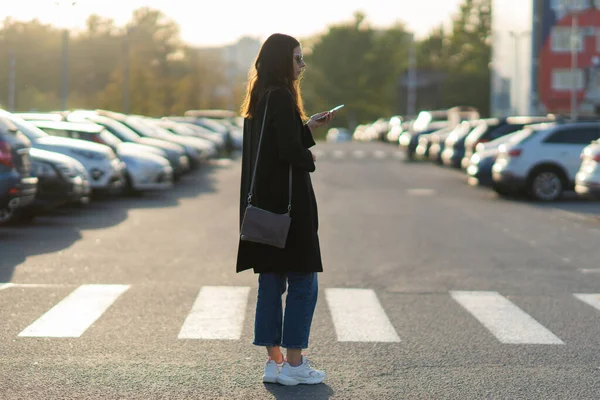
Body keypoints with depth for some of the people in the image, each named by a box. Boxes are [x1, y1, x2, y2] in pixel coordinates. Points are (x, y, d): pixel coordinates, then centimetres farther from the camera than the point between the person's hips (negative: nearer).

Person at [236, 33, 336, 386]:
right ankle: (294, 365, 2)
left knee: (271, 283, 10)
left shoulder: (260, 98, 13)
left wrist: (309, 126, 16)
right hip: (287, 202, -9)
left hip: (264, 202, 9)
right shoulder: (281, 97, -15)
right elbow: (290, 151, -20)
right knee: (303, 283, -2)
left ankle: (274, 362, 15)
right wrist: (310, 160, -1)